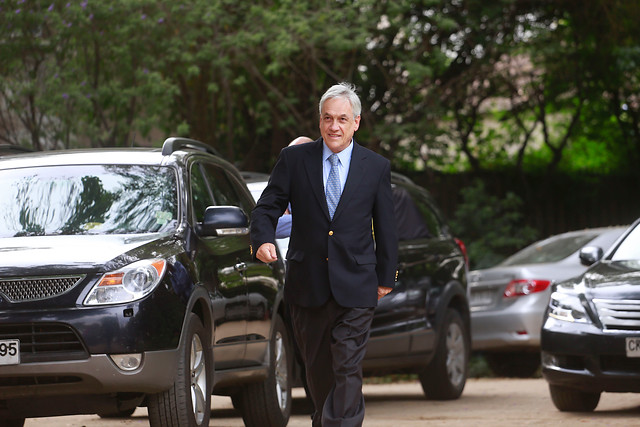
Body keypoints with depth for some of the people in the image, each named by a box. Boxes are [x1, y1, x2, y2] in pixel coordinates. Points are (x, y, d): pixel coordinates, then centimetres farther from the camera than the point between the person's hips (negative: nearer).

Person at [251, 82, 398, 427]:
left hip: (355, 287, -1)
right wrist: (262, 240, -18)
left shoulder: (376, 167, 4)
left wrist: (386, 278, 10)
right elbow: (266, 208, 2)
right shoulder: (294, 159, 3)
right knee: (317, 369, 12)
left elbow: (385, 227, 10)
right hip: (307, 286, 2)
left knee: (347, 369, -10)